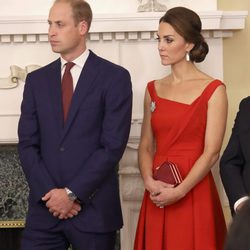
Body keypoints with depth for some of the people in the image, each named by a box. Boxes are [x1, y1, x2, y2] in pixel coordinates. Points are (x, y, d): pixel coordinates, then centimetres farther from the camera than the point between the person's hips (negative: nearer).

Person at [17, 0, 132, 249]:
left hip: (93, 209, -3)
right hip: (45, 207, 3)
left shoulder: (115, 77, -3)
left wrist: (72, 193, -12)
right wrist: (49, 193, -8)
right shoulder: (36, 80, 10)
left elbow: (113, 145, -9)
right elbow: (27, 144, 5)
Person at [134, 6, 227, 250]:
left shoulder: (213, 90, -5)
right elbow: (146, 146, 10)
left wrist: (180, 191, -16)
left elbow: (211, 152, -10)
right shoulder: (153, 89, 9)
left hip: (194, 194, -4)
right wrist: (149, 181, -8)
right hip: (157, 196, 4)